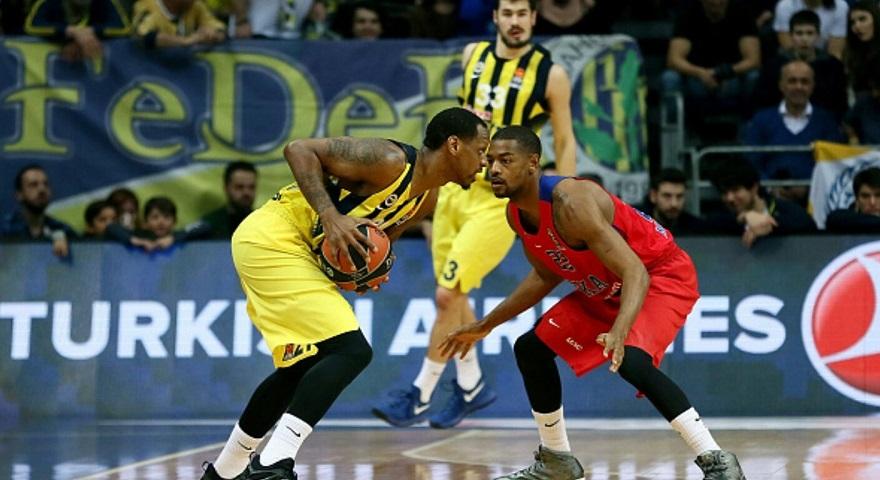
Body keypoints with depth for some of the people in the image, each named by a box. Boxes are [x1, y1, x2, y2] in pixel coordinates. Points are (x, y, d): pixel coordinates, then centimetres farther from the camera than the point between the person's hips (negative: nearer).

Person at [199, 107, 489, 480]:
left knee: (302, 367, 22)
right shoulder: (391, 160, -19)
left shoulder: (426, 198, 9)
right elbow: (299, 150, -19)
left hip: (292, 250, 11)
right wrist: (331, 216, -28)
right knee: (350, 351, -19)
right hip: (271, 240, -11)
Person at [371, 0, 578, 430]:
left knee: (447, 294, -13)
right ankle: (471, 385, 30)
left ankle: (420, 395, -2)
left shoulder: (551, 75, -9)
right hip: (456, 185, 6)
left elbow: (565, 143, -5)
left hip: (500, 198, -6)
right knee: (452, 294, 11)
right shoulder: (472, 55, 5)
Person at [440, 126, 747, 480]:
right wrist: (486, 325, 16)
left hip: (662, 274, -10)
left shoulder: (570, 203, -33)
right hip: (605, 288, 10)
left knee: (631, 360, -34)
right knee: (531, 348, 9)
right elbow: (547, 275, 13)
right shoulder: (517, 214, -6)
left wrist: (620, 331, -55)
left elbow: (634, 272, -38)